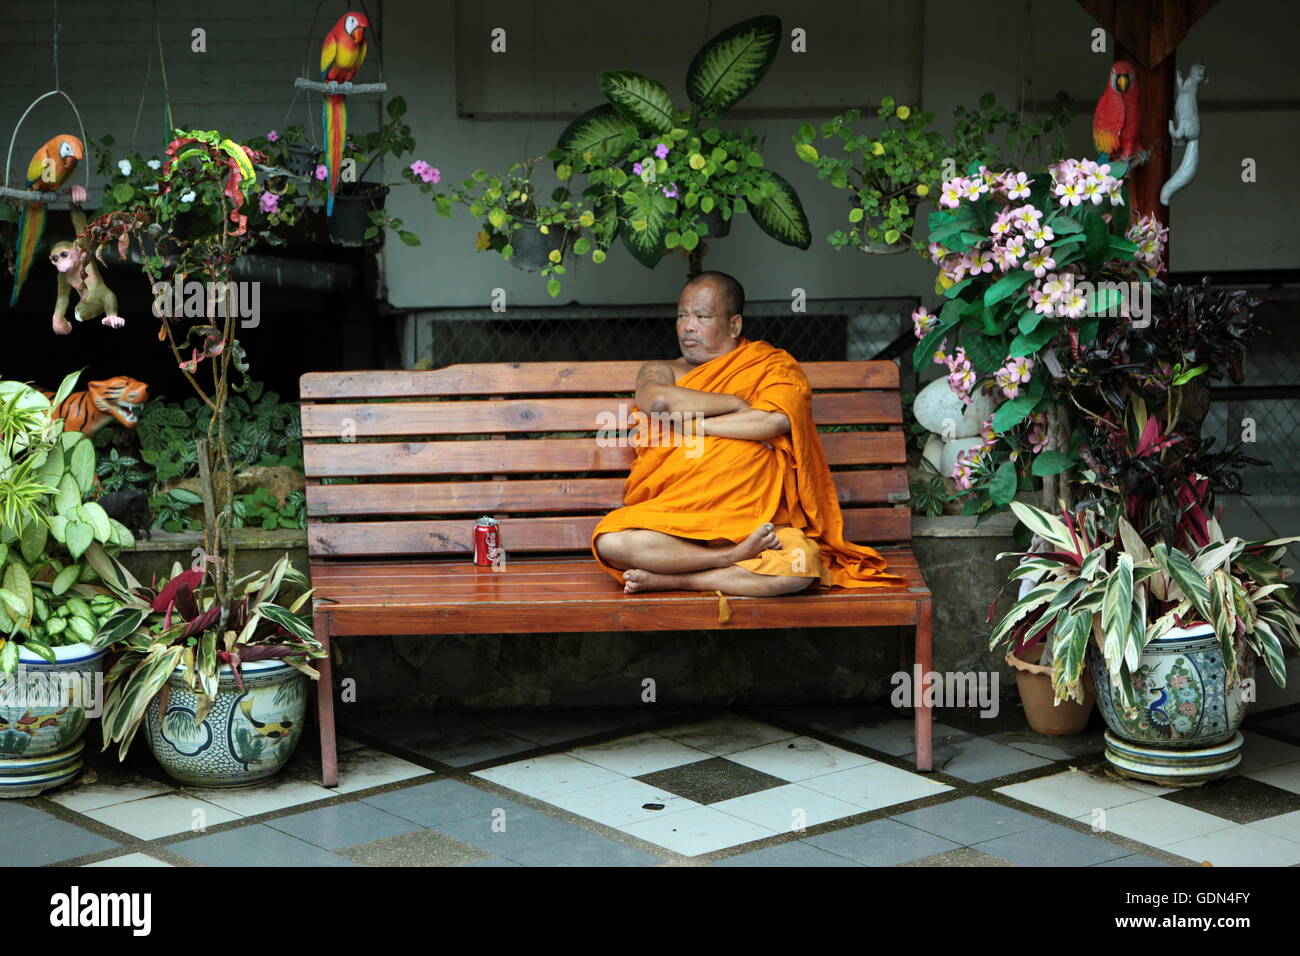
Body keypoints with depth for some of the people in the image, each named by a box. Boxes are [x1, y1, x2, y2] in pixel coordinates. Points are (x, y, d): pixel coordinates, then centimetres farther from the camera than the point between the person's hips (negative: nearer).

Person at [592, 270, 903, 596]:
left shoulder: (773, 365, 11)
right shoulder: (661, 371, 17)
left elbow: (775, 420, -12)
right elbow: (658, 402, -9)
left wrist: (687, 426, -7)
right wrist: (736, 403, -6)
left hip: (753, 518, -1)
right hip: (670, 522, 1)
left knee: (800, 564, -34)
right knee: (610, 542, -30)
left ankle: (668, 580, -21)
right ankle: (735, 557, -23)